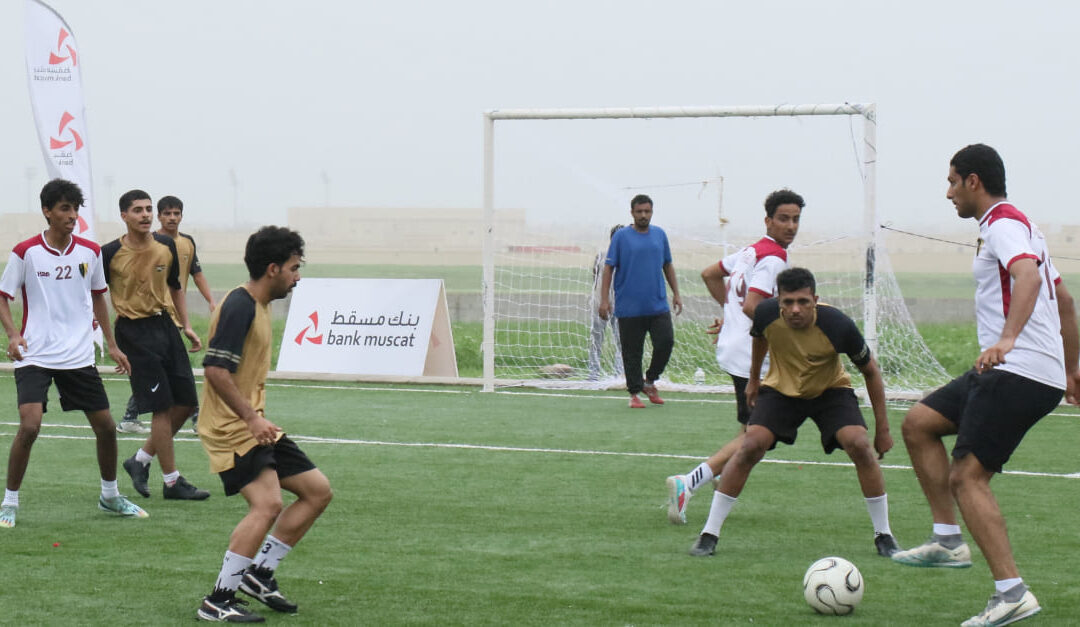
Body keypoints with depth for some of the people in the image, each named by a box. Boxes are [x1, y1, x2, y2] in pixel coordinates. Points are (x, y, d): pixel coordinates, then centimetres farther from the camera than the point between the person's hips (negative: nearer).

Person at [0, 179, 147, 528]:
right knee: (29, 426, -19)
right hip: (35, 356, -4)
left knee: (106, 426, 7)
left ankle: (110, 496, 29)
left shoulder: (90, 252, 3)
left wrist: (112, 344, 18)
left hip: (79, 356, 4)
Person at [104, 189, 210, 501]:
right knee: (163, 406, -8)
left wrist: (186, 326, 12)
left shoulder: (166, 246, 5)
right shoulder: (110, 253, -9)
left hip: (164, 323, 6)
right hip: (134, 331, -6)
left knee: (185, 402, 4)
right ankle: (172, 482, 1)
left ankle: (141, 460, 22)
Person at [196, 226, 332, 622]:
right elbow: (215, 370, -26)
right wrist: (252, 418, -26)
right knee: (267, 503, -23)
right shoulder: (239, 306, -17)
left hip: (252, 425, 10)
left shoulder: (259, 306, 14)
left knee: (318, 491, 9)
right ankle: (218, 601, -15)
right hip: (231, 428, -10)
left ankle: (259, 573, 15)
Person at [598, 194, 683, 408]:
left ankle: (650, 381, 14)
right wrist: (604, 299, -7)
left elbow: (668, 266, 19)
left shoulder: (660, 234, 10)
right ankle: (634, 392, 12)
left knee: (666, 342, -8)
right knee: (632, 353, 1)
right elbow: (608, 268, -1)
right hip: (629, 308, -3)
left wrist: (676, 294, 14)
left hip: (658, 305, 3)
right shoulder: (621, 236, 0)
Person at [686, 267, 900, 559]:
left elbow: (870, 370, -13)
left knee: (860, 445, -22)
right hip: (781, 389, 1)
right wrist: (754, 379, 17)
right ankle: (709, 534, -9)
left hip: (831, 390, -1)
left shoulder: (838, 325, -30)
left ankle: (884, 535, -4)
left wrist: (882, 428, -11)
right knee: (751, 446, -20)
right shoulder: (766, 313, -25)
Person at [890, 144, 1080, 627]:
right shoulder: (1017, 225, 22)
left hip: (1020, 372, -10)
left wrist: (1009, 338, -46)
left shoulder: (1003, 225, -10)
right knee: (919, 422, 12)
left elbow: (1028, 274, -32)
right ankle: (949, 541, 9)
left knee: (966, 477, -13)